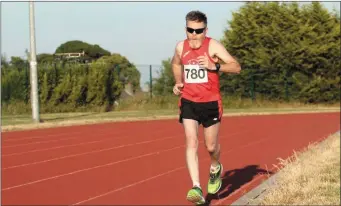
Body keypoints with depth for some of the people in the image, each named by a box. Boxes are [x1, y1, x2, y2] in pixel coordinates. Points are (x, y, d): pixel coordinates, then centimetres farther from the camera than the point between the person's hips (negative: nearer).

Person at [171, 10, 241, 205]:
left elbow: (236, 67, -16)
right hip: (188, 102, 2)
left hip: (211, 103, -2)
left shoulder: (213, 46, -11)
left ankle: (215, 169, 44)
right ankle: (197, 188, -20)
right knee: (191, 142, -14)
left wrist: (214, 66, -31)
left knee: (211, 146, 8)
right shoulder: (181, 47, 2)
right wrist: (178, 83, 10)